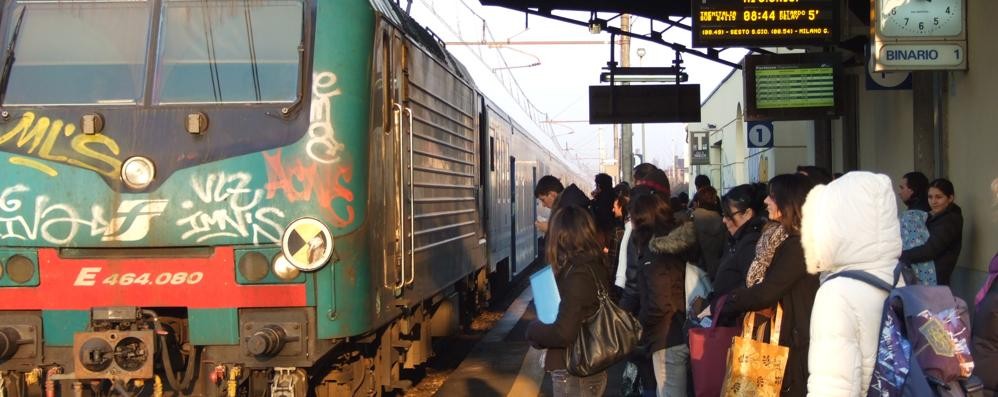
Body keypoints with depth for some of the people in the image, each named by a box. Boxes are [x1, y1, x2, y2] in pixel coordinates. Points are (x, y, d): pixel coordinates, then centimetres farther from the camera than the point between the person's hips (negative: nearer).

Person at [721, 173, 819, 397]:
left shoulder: (797, 245, -17)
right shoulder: (778, 237, 12)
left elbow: (766, 293, -21)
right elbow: (756, 284, 12)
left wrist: (721, 305, -10)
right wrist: (721, 305, 0)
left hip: (793, 341, -9)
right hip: (777, 338, 9)